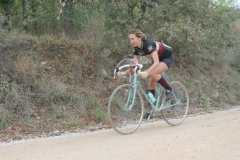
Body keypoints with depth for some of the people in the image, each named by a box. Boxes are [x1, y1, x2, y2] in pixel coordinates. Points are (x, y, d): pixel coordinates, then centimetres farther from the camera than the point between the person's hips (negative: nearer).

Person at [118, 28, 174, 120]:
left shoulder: (148, 44, -34)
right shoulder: (136, 48, -12)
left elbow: (156, 62, -44)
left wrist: (146, 72, -58)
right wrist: (124, 73, -22)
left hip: (167, 57, -8)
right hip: (158, 59, 8)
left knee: (152, 73, -31)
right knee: (151, 84, -2)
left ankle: (169, 89, -10)